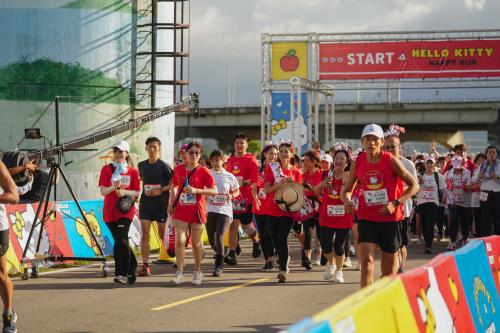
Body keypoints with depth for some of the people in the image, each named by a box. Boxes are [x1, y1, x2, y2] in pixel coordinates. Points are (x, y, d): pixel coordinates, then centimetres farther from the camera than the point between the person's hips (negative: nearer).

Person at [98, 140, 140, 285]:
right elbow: (103, 191, -3)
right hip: (110, 211, 2)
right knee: (121, 242, 9)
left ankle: (122, 273, -16)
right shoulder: (107, 169, 5)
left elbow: (136, 193, 5)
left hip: (126, 211, -2)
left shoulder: (133, 171, 4)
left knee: (121, 241, -17)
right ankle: (131, 267, 28)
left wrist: (125, 192, -14)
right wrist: (114, 187, -23)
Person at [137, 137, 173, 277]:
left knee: (163, 235, 6)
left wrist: (161, 190, -18)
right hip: (145, 202, 3)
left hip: (161, 203, -3)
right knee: (144, 234, -8)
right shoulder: (142, 165, 8)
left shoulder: (164, 166, -6)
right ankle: (145, 266, -10)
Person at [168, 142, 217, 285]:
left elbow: (214, 191, -9)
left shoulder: (203, 171, -4)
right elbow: (174, 187, 19)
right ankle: (180, 271, -5)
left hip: (197, 212, -2)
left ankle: (197, 272, 23)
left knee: (196, 243, 8)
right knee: (179, 241, -10)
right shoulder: (178, 169, 6)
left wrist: (196, 190, -20)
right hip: (180, 211, 2)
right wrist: (171, 204, 10)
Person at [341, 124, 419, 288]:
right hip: (366, 217, 1)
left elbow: (414, 185, -5)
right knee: (366, 261, -17)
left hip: (390, 217, -1)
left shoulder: (391, 161, -8)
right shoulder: (358, 163, 1)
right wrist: (347, 201, -12)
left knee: (388, 268, 9)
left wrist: (395, 203, -18)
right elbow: (347, 190, 12)